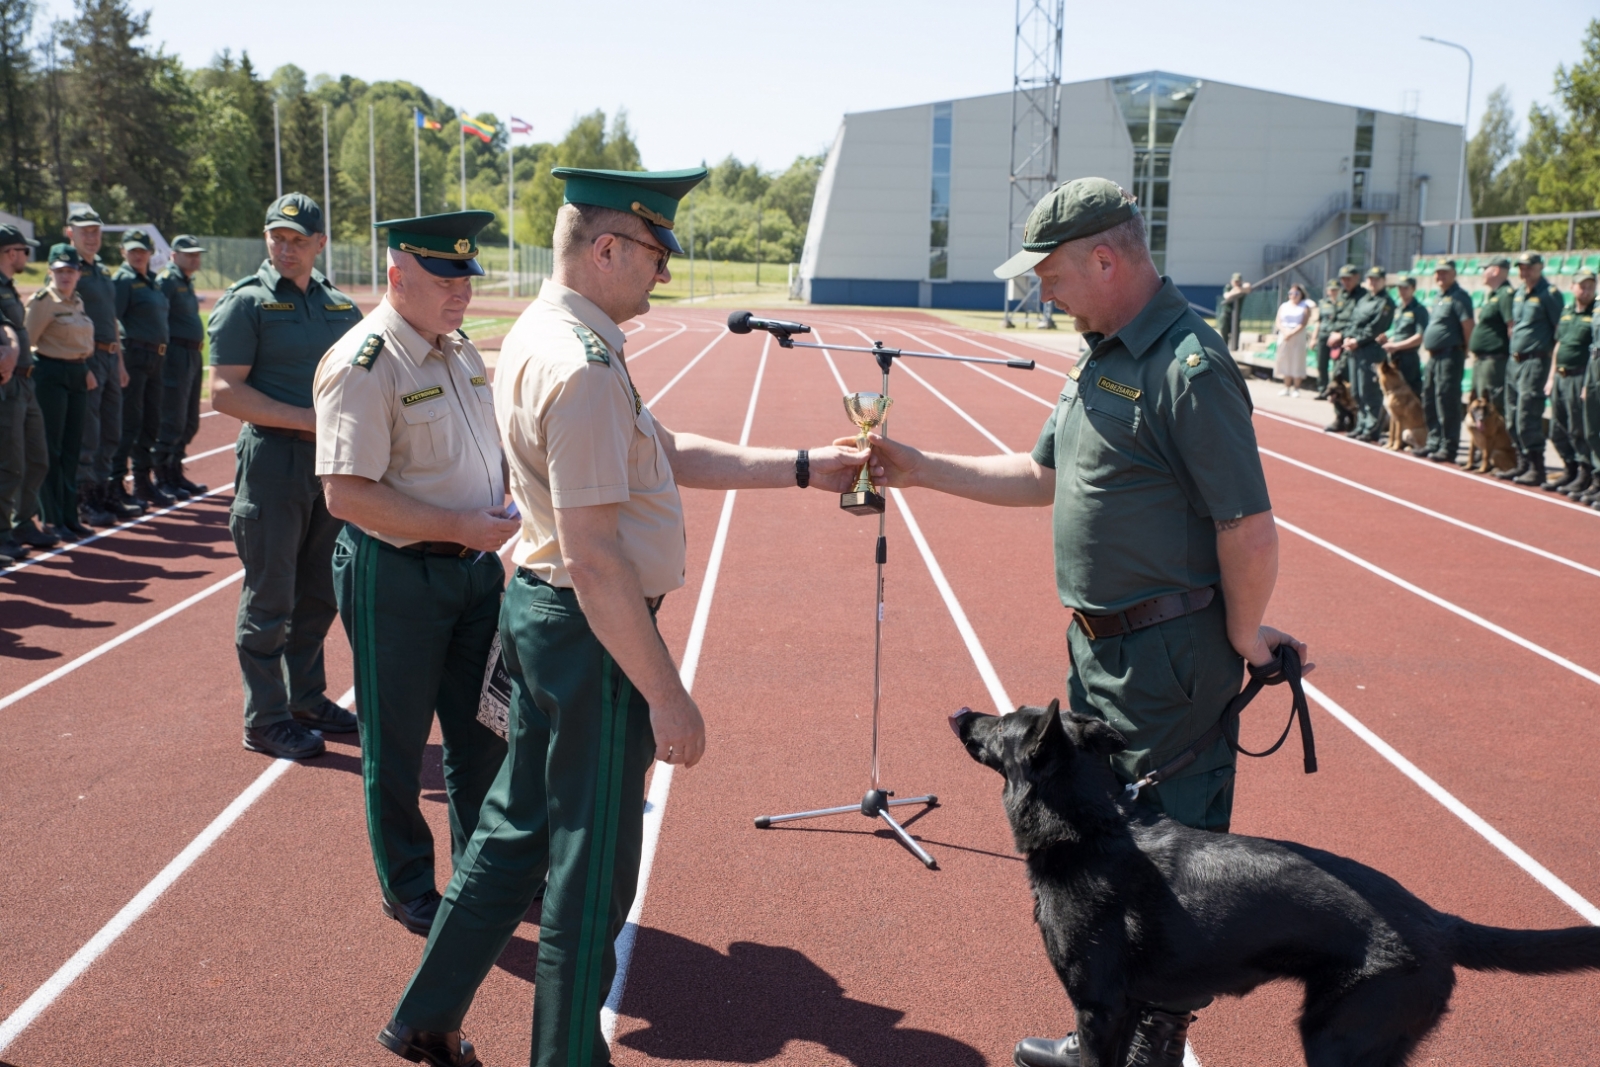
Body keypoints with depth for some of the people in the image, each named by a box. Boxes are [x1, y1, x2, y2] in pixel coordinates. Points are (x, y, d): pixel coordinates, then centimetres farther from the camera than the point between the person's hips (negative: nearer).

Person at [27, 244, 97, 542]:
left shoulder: (78, 302, 14)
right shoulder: (43, 300, -9)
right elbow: (28, 339, -12)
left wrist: (86, 369, 11)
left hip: (78, 376, 7)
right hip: (51, 375, -7)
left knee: (72, 450, 11)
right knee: (51, 450, -2)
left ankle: (70, 516, 17)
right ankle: (52, 520, 4)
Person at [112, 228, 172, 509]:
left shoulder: (154, 281, 17)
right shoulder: (122, 280, -7)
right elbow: (111, 321, -14)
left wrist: (161, 353, 14)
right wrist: (120, 364, -20)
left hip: (156, 357, 8)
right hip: (133, 355, -8)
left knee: (151, 423, 14)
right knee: (129, 423, -7)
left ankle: (143, 483, 24)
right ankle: (115, 485, -1)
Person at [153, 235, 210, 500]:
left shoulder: (187, 282, 20)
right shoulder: (167, 280, -8)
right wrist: (165, 353, -20)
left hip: (193, 356, 10)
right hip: (176, 355, -9)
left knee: (190, 422, 14)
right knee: (173, 421, -7)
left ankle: (176, 474, 24)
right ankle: (163, 479, 0)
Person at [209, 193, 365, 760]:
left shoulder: (340, 305, 12)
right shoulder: (247, 301, -6)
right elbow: (225, 392, -13)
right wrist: (310, 419, -19)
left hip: (334, 461, 6)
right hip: (273, 460, -6)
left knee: (320, 593, 15)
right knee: (269, 598, 0)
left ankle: (306, 699, 29)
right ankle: (265, 720, 11)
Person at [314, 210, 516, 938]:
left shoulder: (462, 353, 8)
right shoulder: (363, 366, -18)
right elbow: (346, 495, -24)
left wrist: (505, 503, 1)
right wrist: (458, 526, -25)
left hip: (477, 565, 8)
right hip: (396, 578, -8)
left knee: (481, 727, 18)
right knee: (397, 743, 9)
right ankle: (408, 892, 28)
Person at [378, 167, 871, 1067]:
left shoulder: (540, 336, 8)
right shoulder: (583, 369, -24)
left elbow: (667, 451, 12)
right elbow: (594, 560, -26)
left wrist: (803, 469, 9)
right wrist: (667, 695, -21)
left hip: (540, 614, 10)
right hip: (593, 631, -10)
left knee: (519, 826, 22)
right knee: (591, 867, 8)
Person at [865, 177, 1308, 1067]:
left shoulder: (1189, 366, -21)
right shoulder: (1103, 357, 10)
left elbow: (1250, 529, -22)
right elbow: (1043, 476, 19)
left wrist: (1241, 642, -10)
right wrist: (920, 469, 14)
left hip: (1168, 660, -10)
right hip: (1099, 653, 10)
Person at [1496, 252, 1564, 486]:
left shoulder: (1549, 294, -9)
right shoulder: (1519, 294, 15)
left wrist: (1553, 365, -14)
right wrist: (1513, 350, 15)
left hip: (1534, 362, -8)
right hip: (1514, 361, 8)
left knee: (1527, 418, -11)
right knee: (1512, 419, 10)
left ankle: (1537, 469, -5)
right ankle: (1523, 465, 20)